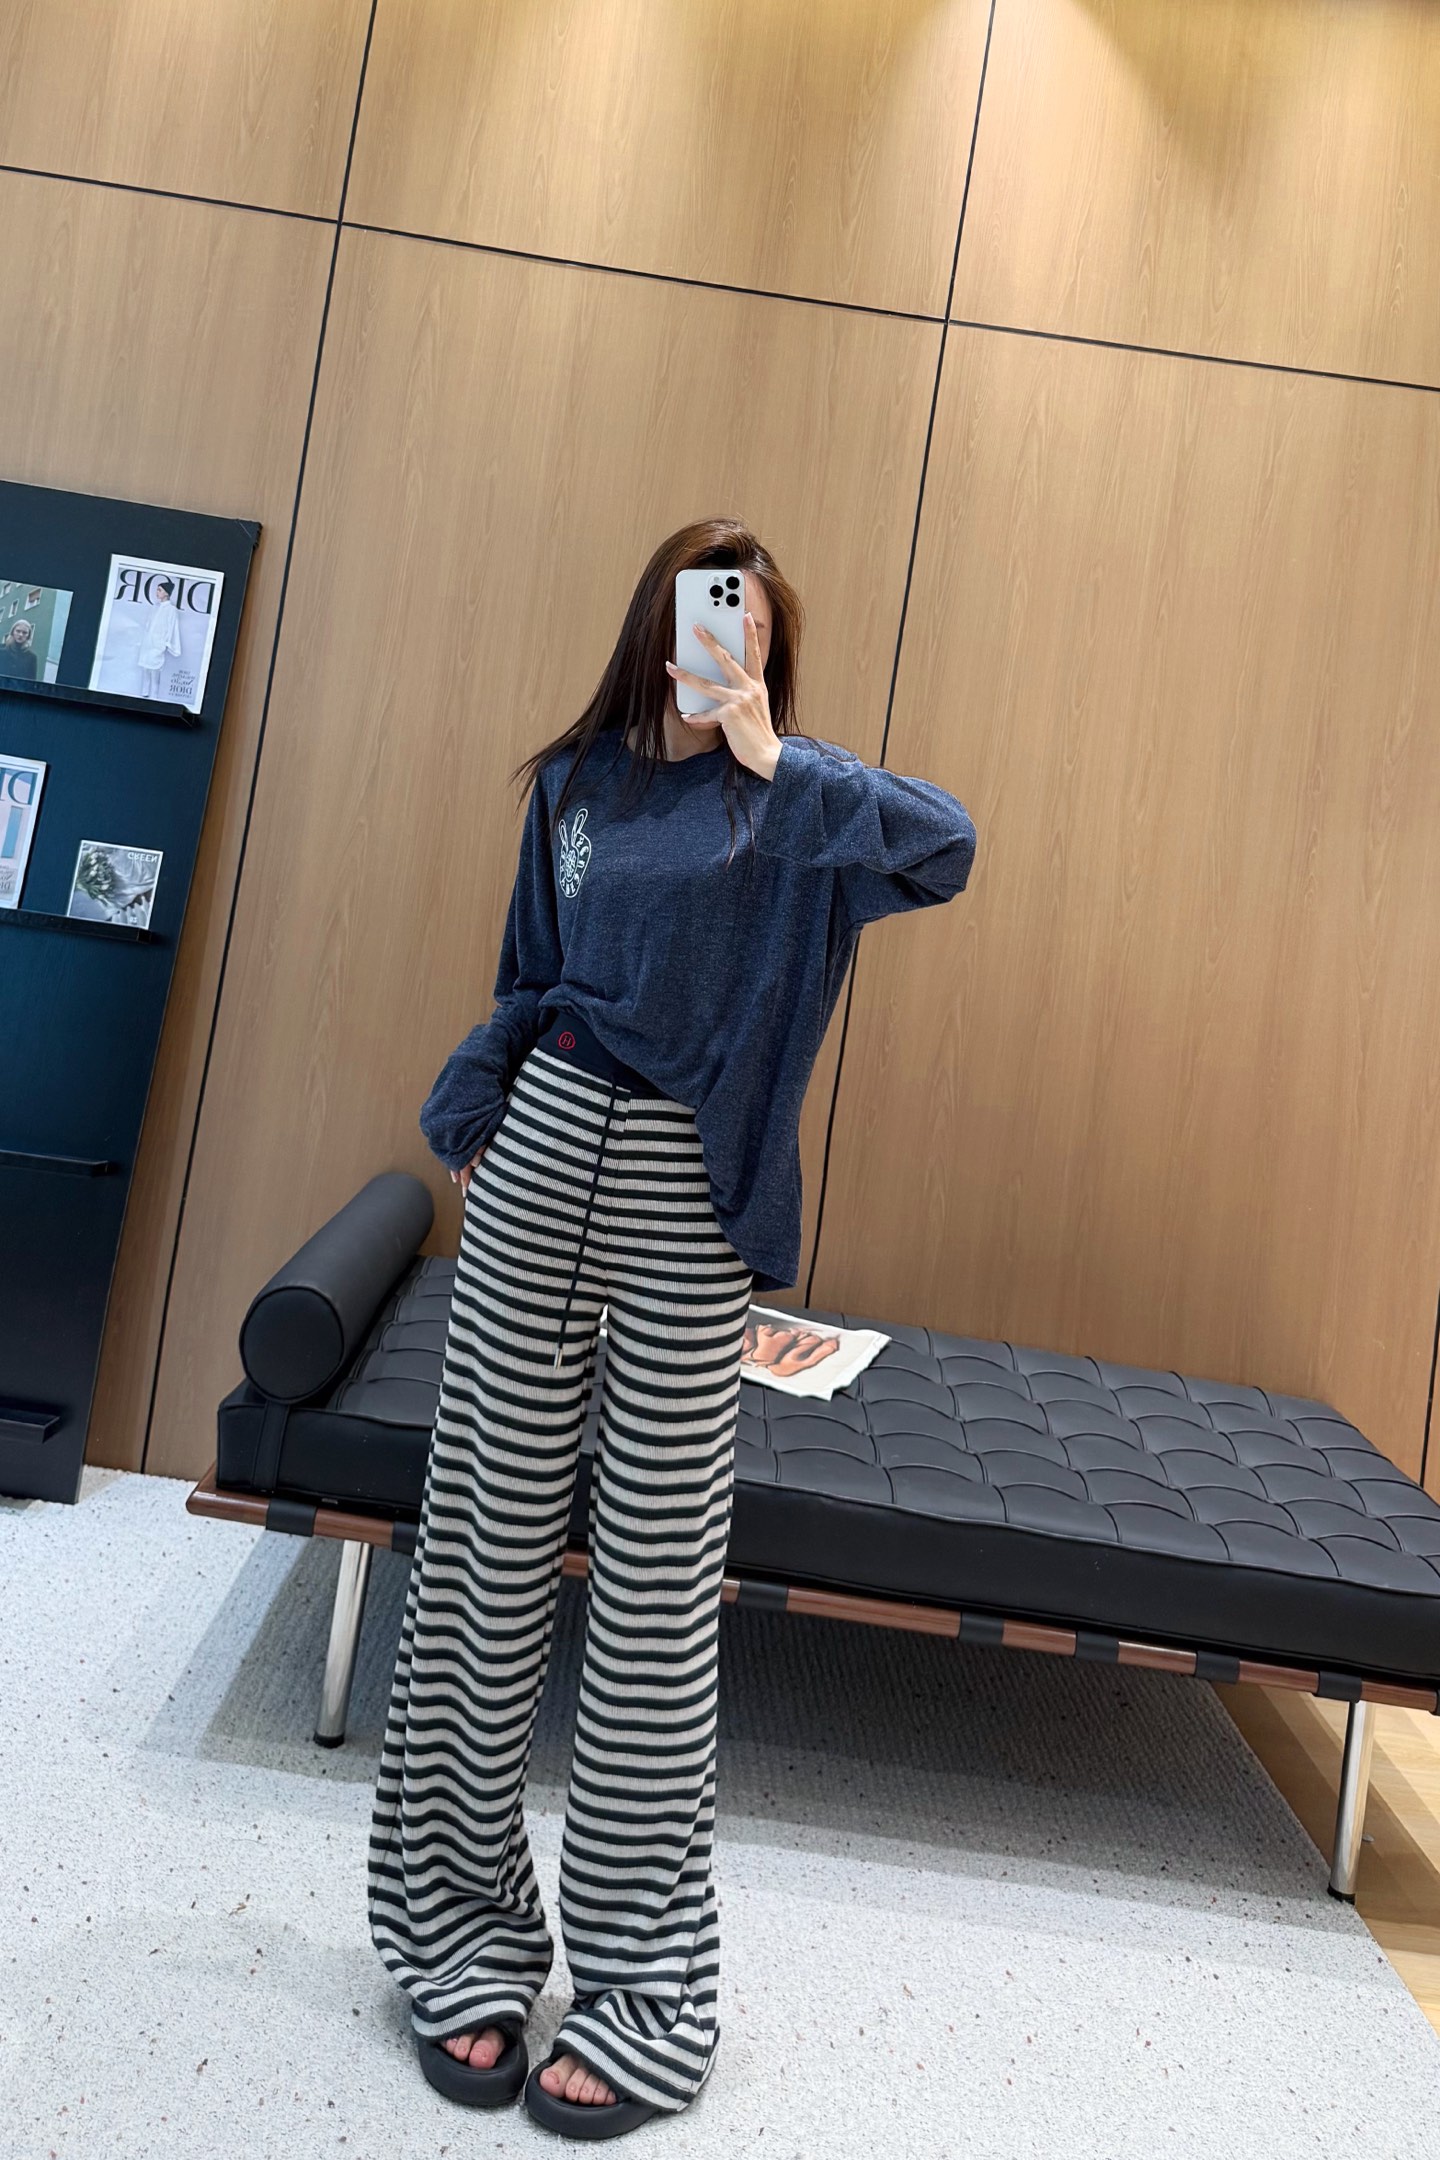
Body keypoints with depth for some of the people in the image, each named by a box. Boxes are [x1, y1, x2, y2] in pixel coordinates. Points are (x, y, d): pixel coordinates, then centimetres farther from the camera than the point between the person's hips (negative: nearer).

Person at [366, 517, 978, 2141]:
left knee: (657, 1576, 1)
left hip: (686, 1196, -3)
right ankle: (464, 1921, 24)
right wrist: (467, 1119, 17)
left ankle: (645, 1979, 17)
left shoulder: (786, 801, 2)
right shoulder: (576, 780, 13)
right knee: (495, 1539, 7)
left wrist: (768, 752, -21)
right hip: (543, 1155, 4)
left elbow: (943, 848, -18)